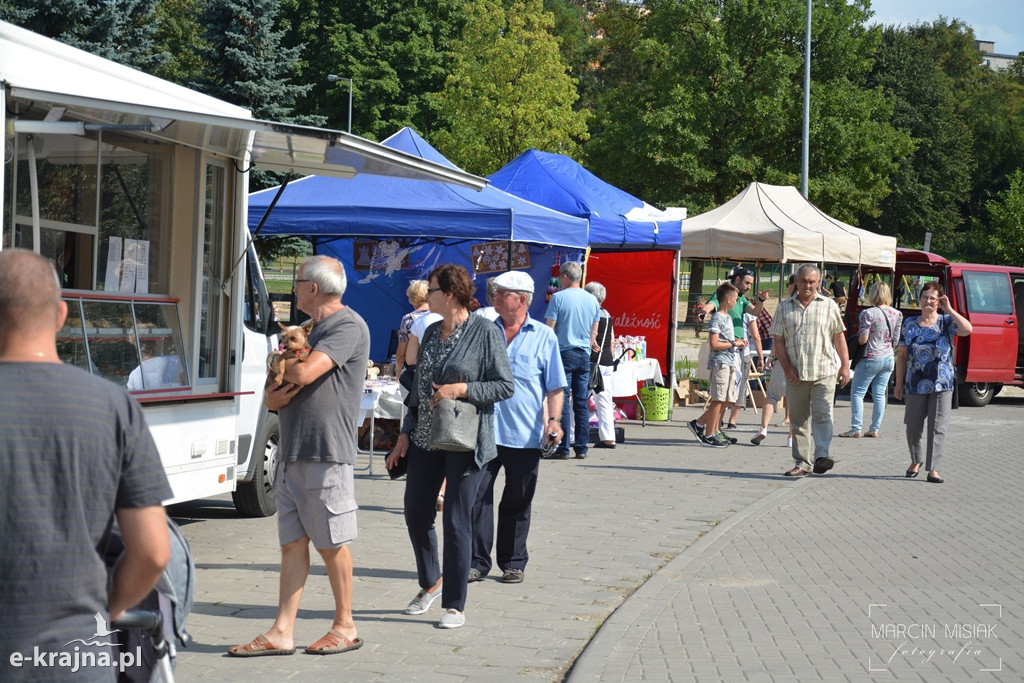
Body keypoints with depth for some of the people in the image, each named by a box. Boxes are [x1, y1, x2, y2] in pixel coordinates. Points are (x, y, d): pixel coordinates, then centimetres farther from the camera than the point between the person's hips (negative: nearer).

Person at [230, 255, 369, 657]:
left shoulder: (348, 326, -8)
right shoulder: (310, 331, 21)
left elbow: (305, 373, -21)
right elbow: (271, 397, 24)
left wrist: (278, 364, 2)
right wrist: (275, 396, -2)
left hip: (326, 455, -8)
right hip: (291, 454, 9)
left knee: (331, 544, 0)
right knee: (293, 543, 6)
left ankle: (345, 627, 13)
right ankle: (282, 634, 5)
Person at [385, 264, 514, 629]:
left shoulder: (485, 331, -8)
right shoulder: (431, 332, 12)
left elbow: (505, 386, -9)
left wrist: (462, 389, -19)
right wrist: (405, 434, 13)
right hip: (425, 438, 7)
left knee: (456, 522, -3)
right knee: (416, 514, 9)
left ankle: (455, 604, 7)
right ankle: (430, 582, 32)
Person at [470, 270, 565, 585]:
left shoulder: (544, 337, 4)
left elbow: (555, 387, 4)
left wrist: (554, 420, -10)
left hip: (524, 435, -1)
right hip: (483, 430, 1)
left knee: (517, 502, 8)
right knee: (478, 497, -3)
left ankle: (513, 563, 18)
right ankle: (477, 562, 4)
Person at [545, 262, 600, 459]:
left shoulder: (558, 297, -8)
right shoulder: (592, 301, 8)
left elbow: (549, 329, -9)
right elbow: (594, 334, 14)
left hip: (564, 353, -5)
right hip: (584, 355, 5)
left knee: (563, 402, -3)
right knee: (581, 402, 8)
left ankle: (563, 448, -4)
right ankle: (581, 447, 9)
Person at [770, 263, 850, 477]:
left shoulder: (829, 305, 7)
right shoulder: (784, 307, 9)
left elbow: (839, 337, 9)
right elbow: (778, 341, 6)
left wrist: (845, 365, 3)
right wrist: (787, 368, -4)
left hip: (824, 372, -2)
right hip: (795, 374, 2)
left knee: (822, 414, -14)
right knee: (798, 419, 5)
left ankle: (821, 455, -18)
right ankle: (801, 463, 10)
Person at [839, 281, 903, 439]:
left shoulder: (869, 313, -15)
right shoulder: (897, 314, 3)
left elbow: (863, 339, -15)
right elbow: (896, 340, 8)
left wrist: (857, 336, 6)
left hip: (871, 359, -6)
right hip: (889, 358, 6)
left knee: (857, 393, 2)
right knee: (879, 394, 10)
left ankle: (856, 429, -3)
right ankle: (874, 429, 12)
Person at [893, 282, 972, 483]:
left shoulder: (946, 322, 0)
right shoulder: (910, 324, 5)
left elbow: (967, 330, -21)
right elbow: (902, 356, 7)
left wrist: (949, 310, -18)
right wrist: (899, 383, 5)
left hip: (942, 385, -2)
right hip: (915, 385, 2)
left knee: (937, 428, -2)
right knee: (913, 426, 8)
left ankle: (933, 469, 1)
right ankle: (916, 460, 32)